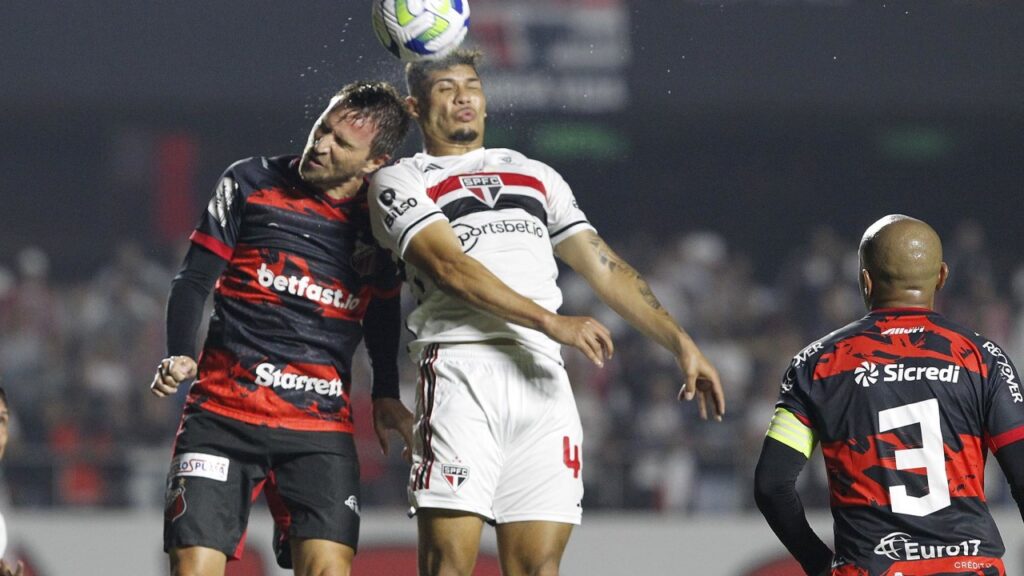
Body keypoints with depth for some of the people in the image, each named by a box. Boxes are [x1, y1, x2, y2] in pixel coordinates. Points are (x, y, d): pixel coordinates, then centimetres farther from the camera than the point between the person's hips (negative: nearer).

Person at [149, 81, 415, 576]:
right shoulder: (251, 183, 3)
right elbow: (193, 280, 5)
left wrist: (386, 395, 17)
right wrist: (179, 356, -10)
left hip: (321, 423, 1)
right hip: (223, 410, -1)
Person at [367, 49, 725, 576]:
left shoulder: (536, 177, 27)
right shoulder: (400, 182, 10)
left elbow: (605, 268, 24)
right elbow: (449, 267, -5)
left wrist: (680, 342, 13)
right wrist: (551, 322, -16)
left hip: (543, 380, 4)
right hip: (461, 369, -4)